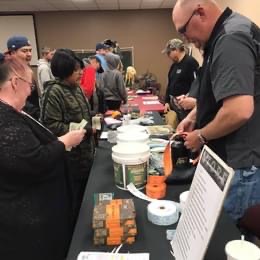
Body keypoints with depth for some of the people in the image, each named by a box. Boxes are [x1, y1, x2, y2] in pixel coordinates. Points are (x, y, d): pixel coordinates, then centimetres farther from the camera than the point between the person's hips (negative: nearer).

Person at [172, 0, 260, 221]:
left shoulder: (231, 39, -21)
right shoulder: (224, 36, 12)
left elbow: (239, 110, -32)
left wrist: (201, 136, -16)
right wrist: (194, 116, 12)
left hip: (241, 164, -10)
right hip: (233, 157, 10)